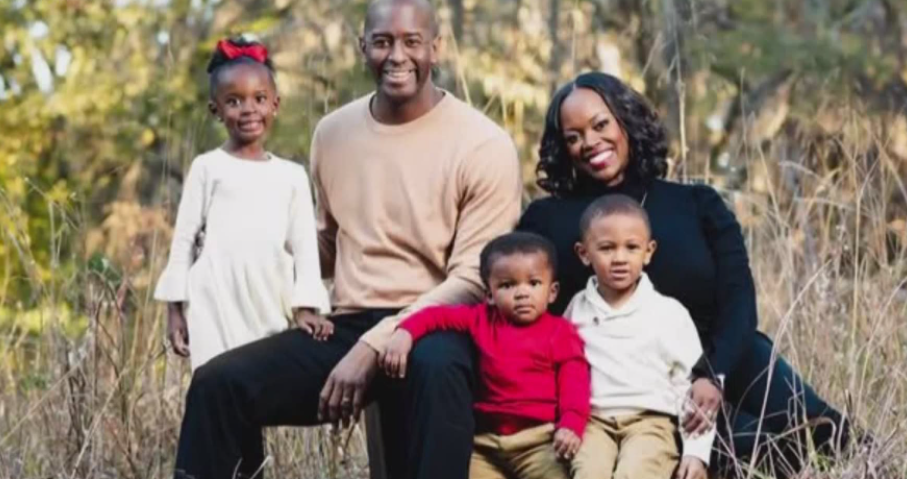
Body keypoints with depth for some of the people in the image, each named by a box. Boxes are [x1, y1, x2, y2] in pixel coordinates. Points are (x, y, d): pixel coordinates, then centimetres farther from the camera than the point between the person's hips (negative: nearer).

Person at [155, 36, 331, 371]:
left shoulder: (292, 175, 9)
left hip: (269, 309, 3)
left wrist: (305, 306, -4)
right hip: (216, 304, -3)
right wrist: (175, 308, 3)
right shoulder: (208, 167, 3)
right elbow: (184, 238, 5)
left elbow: (305, 247, 8)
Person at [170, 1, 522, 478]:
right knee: (218, 382, -18)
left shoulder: (484, 146, -5)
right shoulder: (333, 132, 13)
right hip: (347, 327, 5)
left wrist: (376, 344, -20)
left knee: (435, 371, -41)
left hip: (435, 329, -5)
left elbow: (474, 281, -10)